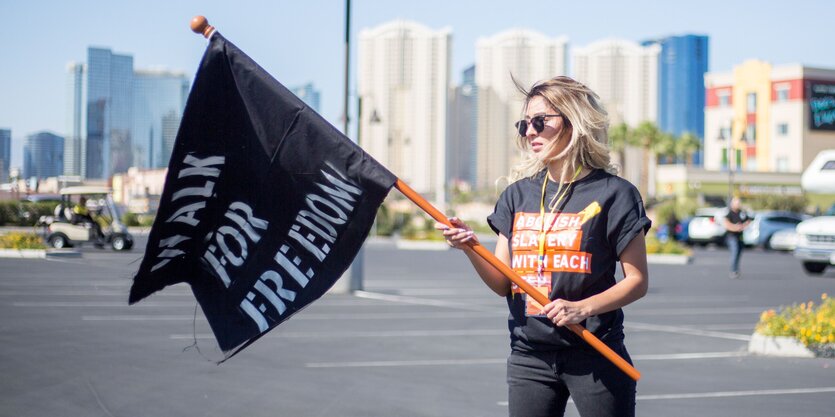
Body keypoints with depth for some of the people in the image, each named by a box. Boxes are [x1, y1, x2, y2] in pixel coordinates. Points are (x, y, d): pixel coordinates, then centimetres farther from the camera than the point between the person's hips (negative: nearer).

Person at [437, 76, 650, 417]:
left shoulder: (612, 193, -4)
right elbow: (503, 284, 8)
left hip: (594, 354, -4)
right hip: (529, 356, 4)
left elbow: (637, 281, -5)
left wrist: (582, 308, -19)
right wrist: (471, 249, -11)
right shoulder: (517, 195, 10)